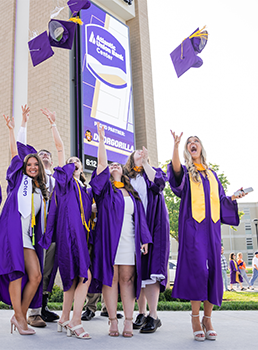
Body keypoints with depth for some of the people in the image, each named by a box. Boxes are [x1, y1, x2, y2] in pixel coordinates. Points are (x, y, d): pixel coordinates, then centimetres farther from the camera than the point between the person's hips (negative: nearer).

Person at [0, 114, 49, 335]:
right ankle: (19, 317, -7)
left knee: (36, 276, -3)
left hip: (27, 235, 5)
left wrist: (44, 236, 15)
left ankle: (21, 316, 8)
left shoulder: (41, 191, 22)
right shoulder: (20, 180, 11)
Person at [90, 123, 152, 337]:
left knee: (127, 278, 1)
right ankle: (113, 321, 4)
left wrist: (144, 239, 6)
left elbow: (140, 216, 14)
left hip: (128, 240, 2)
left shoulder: (131, 193, 19)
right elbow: (102, 163, -2)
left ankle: (129, 322, 4)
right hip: (109, 237, -2)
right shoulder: (105, 188, 11)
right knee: (111, 278, -2)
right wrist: (101, 139, -5)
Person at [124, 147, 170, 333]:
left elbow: (158, 184, -9)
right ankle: (142, 313, 12)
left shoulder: (153, 172, 14)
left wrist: (145, 162, -6)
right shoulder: (127, 179, 18)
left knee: (150, 268, -12)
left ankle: (153, 316, -11)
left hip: (153, 226, -3)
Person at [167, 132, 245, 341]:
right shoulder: (185, 172, 8)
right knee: (197, 268, -12)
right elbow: (175, 169, -18)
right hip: (192, 226, -4)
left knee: (213, 270, -1)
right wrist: (176, 146, -33)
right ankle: (195, 318, -1)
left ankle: (208, 318, 10)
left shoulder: (212, 175, 22)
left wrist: (233, 198, 2)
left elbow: (221, 200, 21)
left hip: (211, 226, 4)